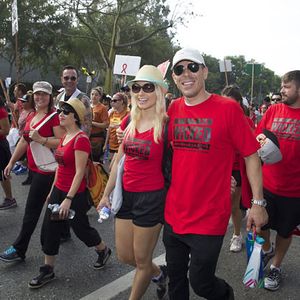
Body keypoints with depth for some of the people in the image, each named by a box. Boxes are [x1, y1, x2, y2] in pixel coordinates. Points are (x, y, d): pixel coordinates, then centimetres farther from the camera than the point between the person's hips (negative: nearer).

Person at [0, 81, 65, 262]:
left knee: (32, 210, -2)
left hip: (46, 169, -8)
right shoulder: (32, 116, 11)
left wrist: (40, 139, -28)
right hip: (35, 167, 8)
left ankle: (19, 250, 9)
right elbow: (24, 141, 16)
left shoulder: (54, 116, -14)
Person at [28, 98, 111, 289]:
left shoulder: (81, 139, -20)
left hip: (75, 194, -8)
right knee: (49, 230, 10)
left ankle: (104, 251, 37)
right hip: (58, 190, 8)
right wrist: (53, 190, 18)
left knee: (81, 228, 11)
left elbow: (79, 172, -22)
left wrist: (68, 199, -22)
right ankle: (48, 270, 25)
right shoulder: (65, 137, 8)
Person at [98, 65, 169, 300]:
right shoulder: (129, 121, 3)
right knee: (124, 255, 18)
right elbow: (119, 160, 11)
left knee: (141, 260, 10)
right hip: (127, 194, 7)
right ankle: (160, 274, 46)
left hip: (152, 197, -6)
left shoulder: (166, 124, -14)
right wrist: (106, 194, 15)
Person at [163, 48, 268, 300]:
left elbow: (251, 156, -8)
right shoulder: (173, 109, 1)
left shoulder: (228, 108, -12)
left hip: (209, 219, -4)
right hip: (174, 215, 5)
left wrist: (258, 203, -8)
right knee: (176, 279, 21)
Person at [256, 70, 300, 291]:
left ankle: (276, 266, 38)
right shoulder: (274, 110, 0)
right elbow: (258, 135, 6)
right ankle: (267, 249, 46)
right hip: (267, 183, 2)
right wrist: (261, 139, -16)